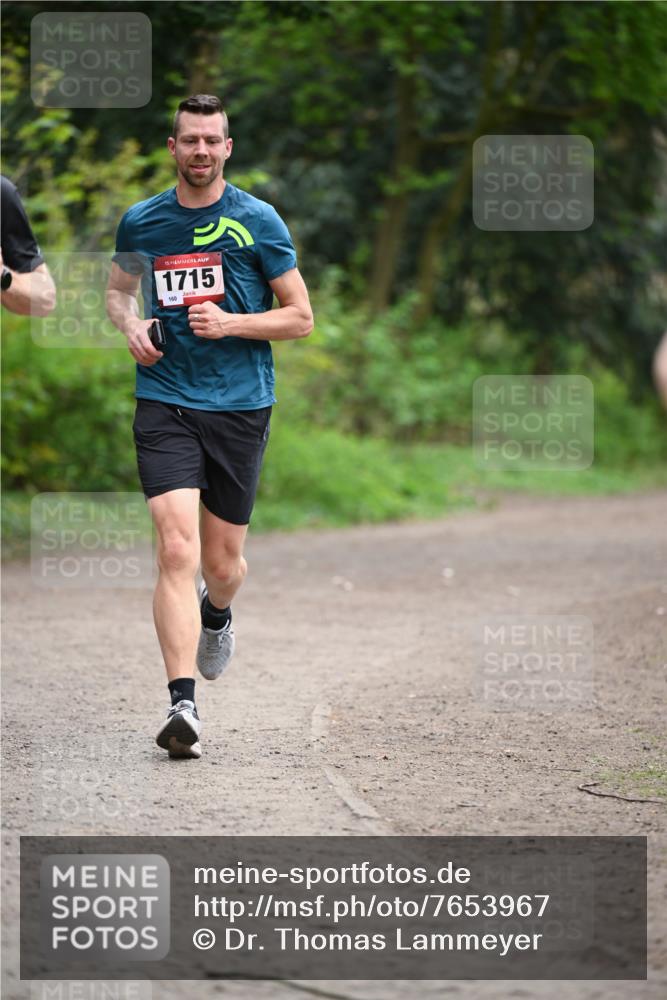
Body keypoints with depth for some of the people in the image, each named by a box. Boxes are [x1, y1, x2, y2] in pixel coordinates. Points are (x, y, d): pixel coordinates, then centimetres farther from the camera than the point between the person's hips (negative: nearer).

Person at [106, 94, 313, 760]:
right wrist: (130, 327, 3)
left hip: (240, 406, 0)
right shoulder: (141, 222, 6)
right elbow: (119, 286, 25)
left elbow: (300, 317, 3)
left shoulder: (257, 221, 0)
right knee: (177, 550, -17)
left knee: (223, 563, 9)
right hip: (165, 404, 0)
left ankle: (216, 611, 48)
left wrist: (231, 323, -13)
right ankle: (183, 705, -20)